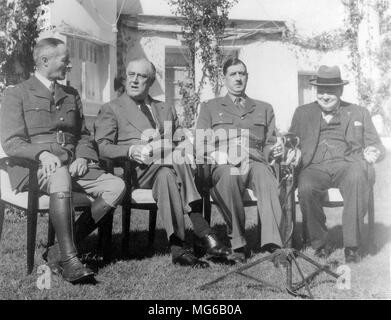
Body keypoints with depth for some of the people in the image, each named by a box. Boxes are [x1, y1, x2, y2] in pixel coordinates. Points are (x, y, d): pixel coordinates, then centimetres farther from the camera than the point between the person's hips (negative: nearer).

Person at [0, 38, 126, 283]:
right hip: (32, 168, -5)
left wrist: (83, 157, -1)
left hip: (71, 165, 6)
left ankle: (60, 251, -21)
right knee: (61, 179, -40)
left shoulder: (71, 95, 23)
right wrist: (42, 153, -23)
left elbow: (83, 136, 22)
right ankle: (69, 260, -37)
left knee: (116, 186, -20)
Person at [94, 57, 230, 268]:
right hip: (133, 171, -2)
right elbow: (101, 148, 4)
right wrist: (131, 151, -15)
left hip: (166, 166, 3)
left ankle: (177, 247, -43)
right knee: (167, 173, -36)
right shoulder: (111, 109, 17)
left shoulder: (166, 110, 29)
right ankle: (202, 233, -37)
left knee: (166, 175, -36)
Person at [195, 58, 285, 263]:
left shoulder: (264, 109, 28)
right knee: (228, 177, -39)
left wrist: (273, 151, -1)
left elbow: (269, 145, 25)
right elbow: (200, 148, 12)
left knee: (267, 181, -36)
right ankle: (237, 244, -33)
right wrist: (223, 156, -9)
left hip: (255, 162, 1)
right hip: (223, 166, -1)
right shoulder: (209, 107, 23)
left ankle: (272, 243, -49)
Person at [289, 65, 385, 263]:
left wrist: (373, 152, -7)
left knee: (358, 177, -36)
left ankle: (352, 245, -28)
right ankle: (320, 244, -13)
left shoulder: (359, 113, 21)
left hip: (347, 165, 0)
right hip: (315, 168, 1)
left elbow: (376, 145, 17)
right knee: (306, 187, -34)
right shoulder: (303, 113, 22)